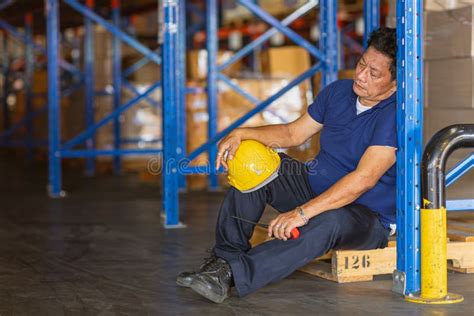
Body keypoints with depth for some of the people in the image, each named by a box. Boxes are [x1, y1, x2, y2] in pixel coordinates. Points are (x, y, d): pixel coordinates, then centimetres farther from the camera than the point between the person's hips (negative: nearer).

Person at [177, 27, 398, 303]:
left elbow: (364, 179, -31)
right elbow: (294, 133, 13)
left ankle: (232, 275, -45)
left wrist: (303, 212, -38)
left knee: (330, 221, -41)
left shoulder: (394, 115, -21)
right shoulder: (339, 91, 4)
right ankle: (225, 257, -20)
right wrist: (242, 134, -5)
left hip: (368, 217, -7)